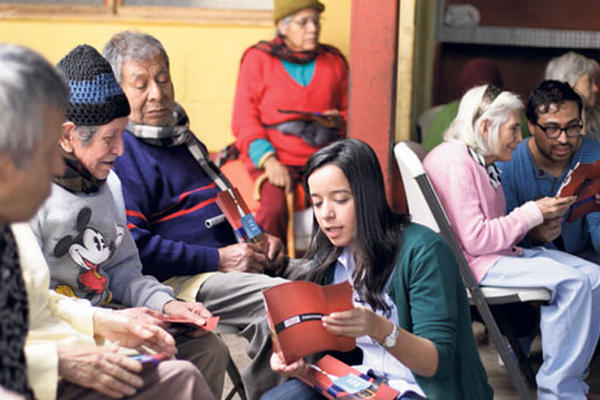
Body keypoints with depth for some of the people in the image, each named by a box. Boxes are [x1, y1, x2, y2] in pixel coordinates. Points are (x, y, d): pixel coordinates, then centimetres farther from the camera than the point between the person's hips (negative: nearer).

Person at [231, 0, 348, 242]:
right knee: (273, 208, -32)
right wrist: (269, 160, -14)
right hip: (275, 156, -2)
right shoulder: (258, 59, 7)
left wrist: (337, 121, -1)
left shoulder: (334, 61, 16)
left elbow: (348, 111, 25)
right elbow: (244, 120, 0)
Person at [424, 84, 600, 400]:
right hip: (470, 264, -10)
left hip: (500, 253, 10)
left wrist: (539, 226, 0)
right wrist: (532, 213, -15)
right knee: (571, 282, -25)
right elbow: (475, 240, -22)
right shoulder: (456, 163, -16)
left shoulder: (481, 161, 16)